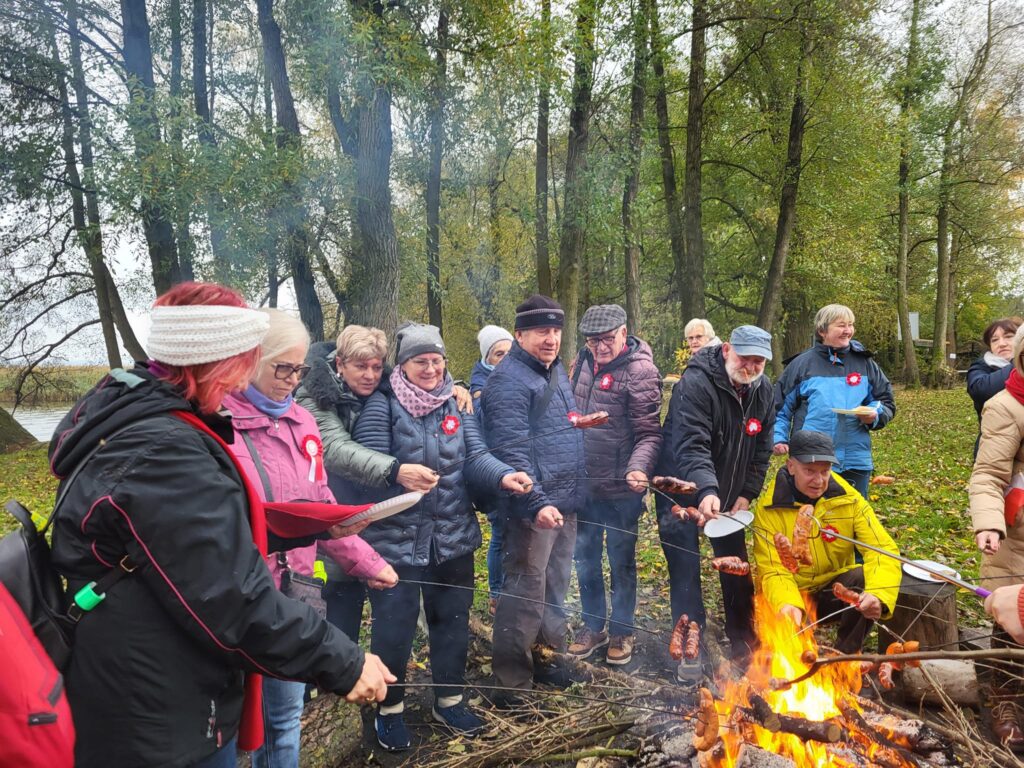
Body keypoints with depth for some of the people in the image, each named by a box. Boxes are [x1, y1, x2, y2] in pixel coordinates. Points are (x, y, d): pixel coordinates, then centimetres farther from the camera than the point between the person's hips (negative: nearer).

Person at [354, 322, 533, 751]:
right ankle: (390, 709, 30)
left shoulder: (457, 404, 5)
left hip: (452, 536, 5)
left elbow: (476, 457, -3)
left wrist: (504, 476, -23)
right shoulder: (381, 406, -9)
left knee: (452, 620, 17)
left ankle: (449, 700, 38)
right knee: (394, 627, 6)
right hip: (396, 538, -4)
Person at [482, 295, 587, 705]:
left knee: (554, 588, 19)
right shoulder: (509, 379, -15)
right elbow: (511, 450, -24)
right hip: (535, 507, -9)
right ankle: (511, 682, 12)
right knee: (526, 594, -2)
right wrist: (536, 503, -29)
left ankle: (544, 656, 36)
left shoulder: (556, 370, 14)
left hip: (566, 502, 9)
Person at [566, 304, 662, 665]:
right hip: (584, 484, 6)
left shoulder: (640, 370, -17)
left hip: (621, 489, -6)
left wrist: (638, 467, -36)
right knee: (585, 558, 18)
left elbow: (649, 433, -18)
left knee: (621, 562, 12)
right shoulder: (583, 361, 3)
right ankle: (593, 626, 37)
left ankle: (621, 630, 32)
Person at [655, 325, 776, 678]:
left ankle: (743, 643, 32)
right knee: (686, 573, -1)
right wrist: (706, 491, -49)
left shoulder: (763, 391, -2)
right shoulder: (695, 384, -25)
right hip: (683, 494, -6)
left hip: (729, 495, 6)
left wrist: (747, 494, -4)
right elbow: (690, 446, -36)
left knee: (737, 570, 14)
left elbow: (761, 450, 4)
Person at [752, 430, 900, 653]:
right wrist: (787, 604, -42)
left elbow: (883, 548, -17)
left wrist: (879, 594, -38)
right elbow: (773, 571, -19)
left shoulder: (848, 498, -10)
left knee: (866, 578, -28)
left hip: (836, 589, 3)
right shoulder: (768, 508, -16)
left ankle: (844, 658, -9)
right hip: (794, 594, -3)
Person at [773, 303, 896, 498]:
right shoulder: (802, 364, 2)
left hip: (855, 461, 3)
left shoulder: (865, 363, 8)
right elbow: (780, 406, 6)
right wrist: (779, 438, -5)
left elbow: (886, 402, 14)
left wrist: (875, 416, -8)